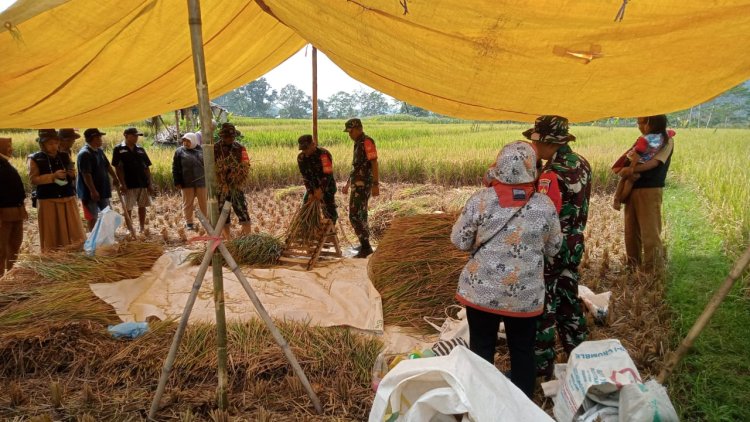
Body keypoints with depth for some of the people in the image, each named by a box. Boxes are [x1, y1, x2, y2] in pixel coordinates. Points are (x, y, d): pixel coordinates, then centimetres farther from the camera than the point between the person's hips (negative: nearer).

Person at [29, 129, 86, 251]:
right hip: (47, 201, -3)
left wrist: (73, 174, -5)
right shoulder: (35, 159, 0)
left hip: (68, 199, 3)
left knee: (73, 230, 3)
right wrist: (53, 176, -20)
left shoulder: (64, 156, 10)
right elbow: (33, 179, -9)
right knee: (51, 233, 2)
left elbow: (72, 177, 18)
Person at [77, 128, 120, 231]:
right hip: (91, 192, -9)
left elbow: (107, 166, 22)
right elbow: (86, 175, -26)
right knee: (92, 217, 1)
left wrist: (115, 178, 24)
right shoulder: (84, 154, -20)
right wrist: (93, 191, -29)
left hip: (103, 190, 9)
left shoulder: (99, 151, 9)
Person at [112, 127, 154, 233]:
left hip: (143, 183, 4)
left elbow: (147, 167, 10)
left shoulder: (140, 149, 10)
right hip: (129, 184, -4)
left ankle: (142, 228, 19)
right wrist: (123, 184, -14)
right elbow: (118, 168, -7)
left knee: (142, 206, 9)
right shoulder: (119, 149, -2)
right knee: (128, 208, 3)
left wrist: (150, 184, 4)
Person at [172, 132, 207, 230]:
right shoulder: (179, 151, 2)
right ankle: (189, 223, 14)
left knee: (204, 203, 6)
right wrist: (177, 182, -5)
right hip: (187, 183, -1)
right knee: (187, 203, 5)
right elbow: (175, 168, 1)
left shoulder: (201, 150, 7)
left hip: (201, 182, 1)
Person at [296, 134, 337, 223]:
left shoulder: (323, 154, -24)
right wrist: (310, 192, -14)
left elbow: (328, 174, -27)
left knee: (330, 212, -5)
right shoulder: (301, 157, -7)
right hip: (313, 187, 5)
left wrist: (321, 190, -31)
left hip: (326, 187, -5)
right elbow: (305, 176, -5)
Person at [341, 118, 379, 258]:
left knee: (354, 216, -13)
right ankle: (365, 244, 29)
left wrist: (375, 185, -25)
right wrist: (347, 184, 26)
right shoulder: (359, 143, 18)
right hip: (359, 184, 10)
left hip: (362, 185, -10)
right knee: (361, 215, 18)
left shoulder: (367, 141, -14)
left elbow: (374, 163, -20)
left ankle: (365, 247, -11)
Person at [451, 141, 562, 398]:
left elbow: (459, 241, -6)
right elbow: (553, 248, 3)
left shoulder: (480, 200, -13)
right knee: (523, 351, 18)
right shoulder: (545, 205, -9)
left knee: (481, 349, 15)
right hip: (525, 295, 1)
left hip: (481, 290, -1)